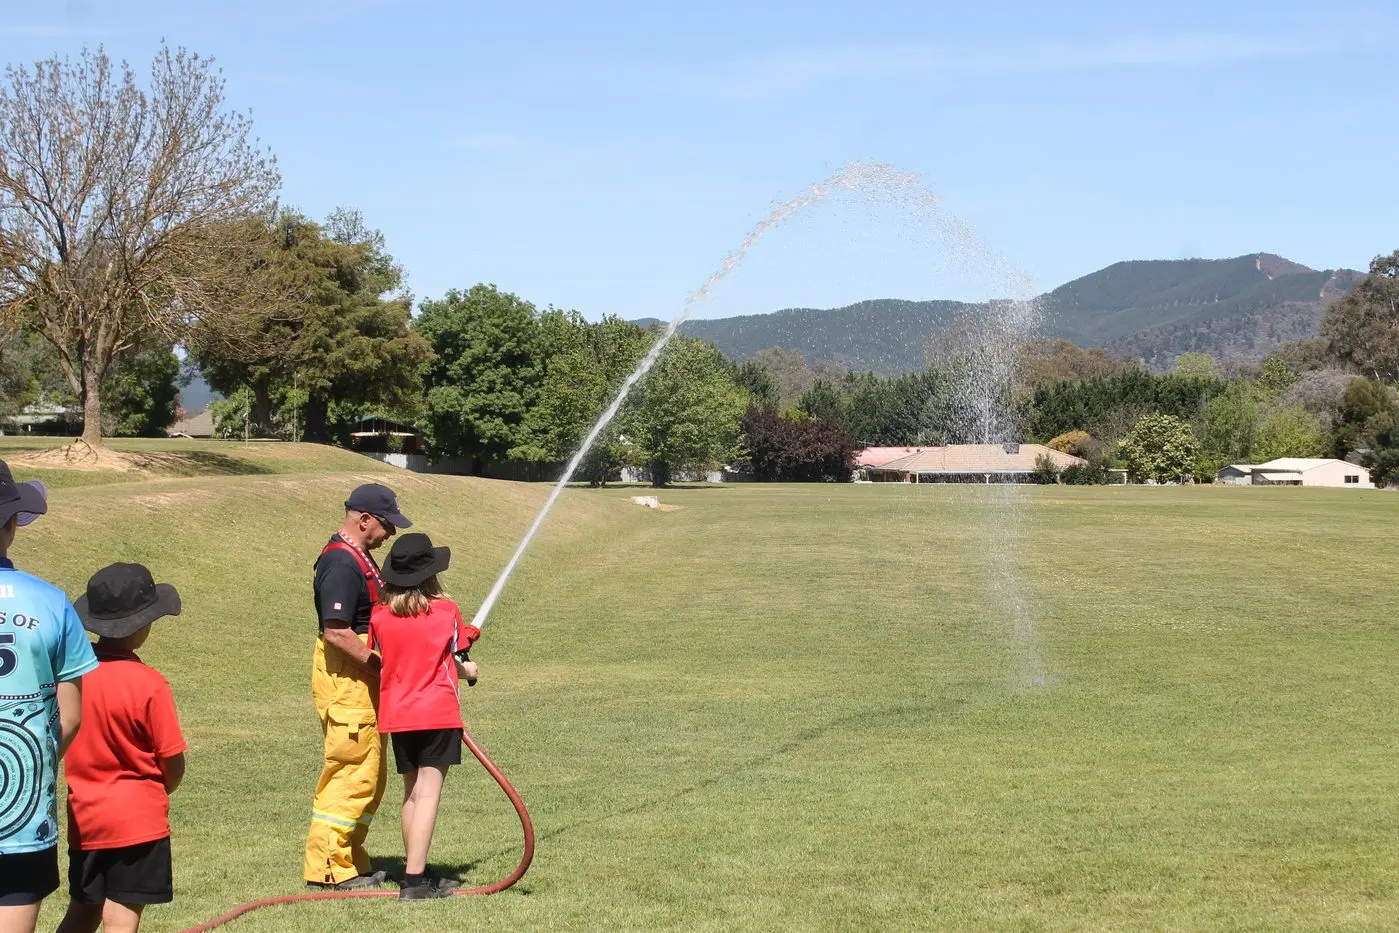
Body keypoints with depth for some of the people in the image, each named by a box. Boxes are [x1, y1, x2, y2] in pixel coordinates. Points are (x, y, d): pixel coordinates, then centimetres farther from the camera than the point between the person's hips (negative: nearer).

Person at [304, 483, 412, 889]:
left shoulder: (358, 557, 16)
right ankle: (329, 867, -2)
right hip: (346, 677, -11)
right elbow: (336, 631, -25)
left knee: (371, 775, 15)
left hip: (361, 677, 11)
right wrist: (379, 665, -22)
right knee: (352, 772, -8)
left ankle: (352, 860, 23)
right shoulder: (341, 563, -18)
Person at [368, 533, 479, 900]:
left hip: (395, 715, 4)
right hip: (438, 713, -4)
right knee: (428, 791, -6)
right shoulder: (446, 611, -5)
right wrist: (469, 670, 21)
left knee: (411, 792, 16)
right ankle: (415, 878, -14)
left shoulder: (379, 616, 1)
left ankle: (414, 872, 21)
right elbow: (461, 664, -1)